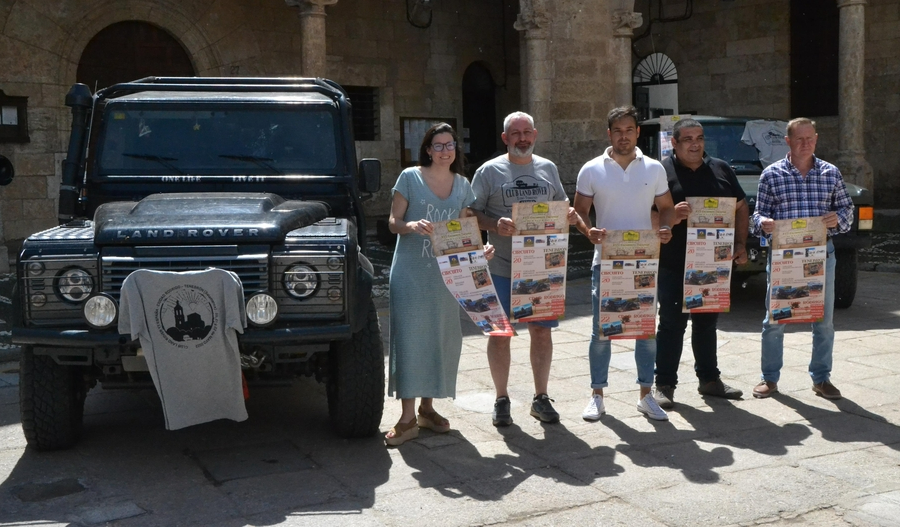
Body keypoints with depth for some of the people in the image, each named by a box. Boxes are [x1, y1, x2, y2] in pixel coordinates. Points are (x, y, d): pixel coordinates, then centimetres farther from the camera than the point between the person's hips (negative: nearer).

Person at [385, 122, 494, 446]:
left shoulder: (462, 185, 9)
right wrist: (412, 226, -24)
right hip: (410, 271, -4)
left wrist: (479, 249, -6)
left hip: (445, 273, 5)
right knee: (409, 338, -7)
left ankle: (427, 408, 22)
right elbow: (393, 223, -3)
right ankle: (408, 419, -4)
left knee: (442, 339, 8)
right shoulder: (410, 177, -3)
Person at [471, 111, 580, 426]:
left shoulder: (548, 168, 12)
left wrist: (570, 216, -4)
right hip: (502, 268, -3)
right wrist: (496, 225, -21)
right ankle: (501, 400, 16)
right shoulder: (489, 171, 0)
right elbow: (472, 214, -3)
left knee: (542, 331, 7)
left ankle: (541, 398, 20)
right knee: (500, 333, 3)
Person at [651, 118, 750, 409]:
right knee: (672, 324, 0)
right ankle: (664, 384, 7)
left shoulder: (721, 170, 10)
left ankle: (709, 378, 27)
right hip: (674, 265, -5)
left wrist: (740, 244, 5)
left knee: (707, 322, 16)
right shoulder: (661, 172, -5)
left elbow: (741, 208, 16)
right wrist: (671, 216, -27)